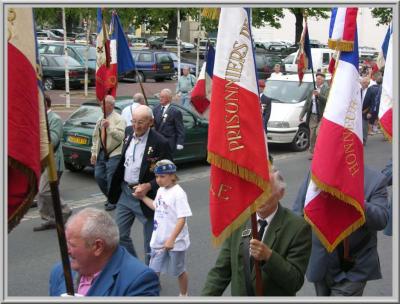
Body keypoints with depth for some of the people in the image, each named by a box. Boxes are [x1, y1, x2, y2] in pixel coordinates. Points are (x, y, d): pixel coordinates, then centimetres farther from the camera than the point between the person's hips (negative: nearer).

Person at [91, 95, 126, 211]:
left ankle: (112, 201, 10)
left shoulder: (118, 119, -7)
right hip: (101, 153, 7)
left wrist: (109, 127, -25)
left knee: (111, 178, -5)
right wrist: (94, 153, 14)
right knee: (98, 176, 8)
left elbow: (121, 136, -20)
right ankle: (110, 197, 26)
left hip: (113, 154, -7)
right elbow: (95, 137, 18)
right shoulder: (100, 120, 15)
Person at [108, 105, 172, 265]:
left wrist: (148, 186, -24)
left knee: (150, 241, 7)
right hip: (125, 192, 6)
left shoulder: (160, 142, -18)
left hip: (145, 196, -6)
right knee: (120, 235, 14)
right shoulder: (129, 132, 1)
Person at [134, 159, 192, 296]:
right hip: (159, 240, 6)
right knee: (154, 270, 9)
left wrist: (171, 239, -28)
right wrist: (143, 197, 20)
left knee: (178, 270, 13)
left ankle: (183, 295, 33)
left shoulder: (178, 193, -20)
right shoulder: (161, 190, 4)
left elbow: (182, 219, -24)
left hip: (175, 242, -6)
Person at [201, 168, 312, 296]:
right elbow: (221, 270, -5)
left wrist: (268, 256, -32)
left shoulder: (298, 227, -17)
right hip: (238, 296, 3)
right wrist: (206, 298, -17)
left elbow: (295, 282, -19)